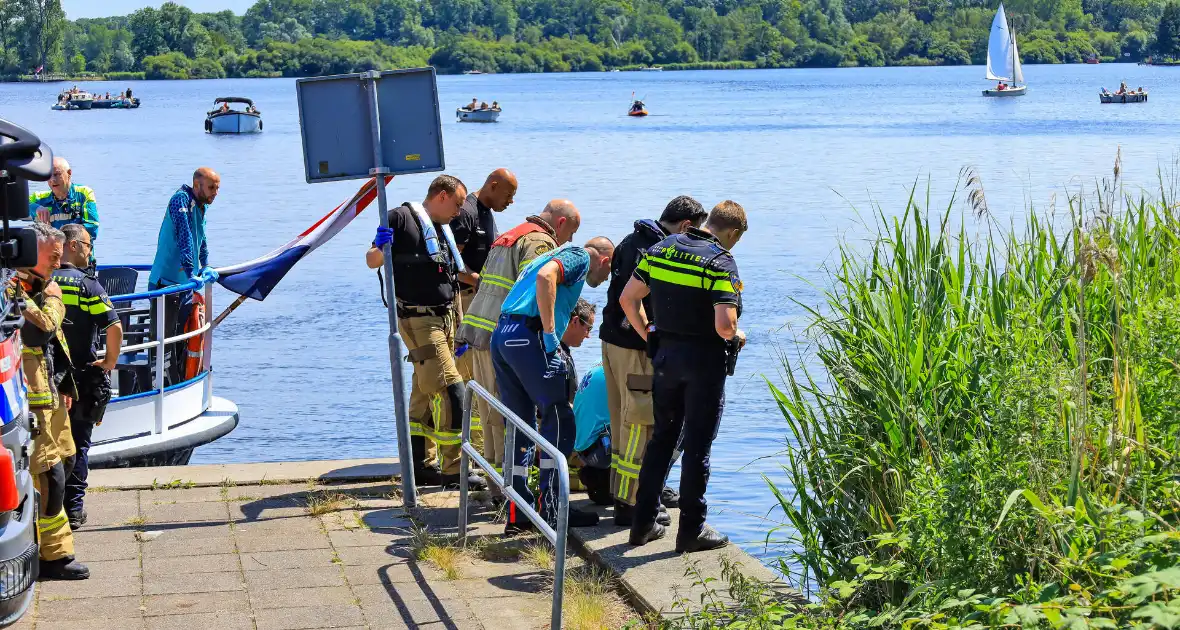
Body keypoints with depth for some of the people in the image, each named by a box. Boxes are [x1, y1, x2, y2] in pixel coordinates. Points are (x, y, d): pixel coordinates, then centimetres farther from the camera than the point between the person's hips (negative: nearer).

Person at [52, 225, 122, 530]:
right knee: (78, 444, 8)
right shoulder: (87, 284, -11)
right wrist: (110, 362, -7)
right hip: (82, 376, -3)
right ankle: (73, 508, 8)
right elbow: (114, 327, -20)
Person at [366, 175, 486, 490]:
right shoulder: (402, 218, -7)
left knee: (426, 395, 12)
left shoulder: (443, 230, 19)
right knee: (450, 390, -13)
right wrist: (381, 247, -32)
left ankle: (419, 466, 19)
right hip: (418, 320, -9)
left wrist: (460, 333, 22)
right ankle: (453, 470, -10)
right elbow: (372, 261, -9)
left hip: (444, 319, 9)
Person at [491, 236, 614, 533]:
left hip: (501, 336, 9)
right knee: (559, 421, -3)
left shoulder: (558, 254, 32)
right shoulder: (581, 256, 4)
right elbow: (545, 277, -17)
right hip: (529, 336, -9)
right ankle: (551, 508, -5)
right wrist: (550, 332, -17)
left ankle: (518, 513, 11)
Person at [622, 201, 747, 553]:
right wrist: (737, 337, -2)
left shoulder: (661, 249, 3)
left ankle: (643, 524, 20)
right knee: (697, 447, 4)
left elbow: (628, 298, 6)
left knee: (662, 438, 17)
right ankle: (692, 531, 10)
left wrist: (649, 336, 15)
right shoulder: (721, 263, -16)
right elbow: (724, 325, -24)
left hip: (665, 355, 6)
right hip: (705, 361, -5)